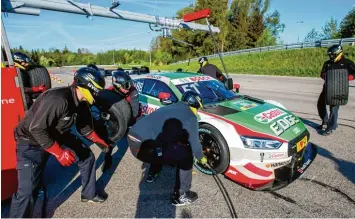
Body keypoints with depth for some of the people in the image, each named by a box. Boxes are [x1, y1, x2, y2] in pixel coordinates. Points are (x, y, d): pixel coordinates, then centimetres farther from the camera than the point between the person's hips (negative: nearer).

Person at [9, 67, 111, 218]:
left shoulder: (81, 103, -6)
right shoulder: (58, 99, -34)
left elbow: (84, 126, 8)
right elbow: (36, 129, -31)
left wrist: (99, 141, 4)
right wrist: (59, 152, -30)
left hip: (57, 135, 8)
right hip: (32, 141, -8)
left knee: (87, 157, 8)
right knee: (28, 190, -14)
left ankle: (89, 194, 27)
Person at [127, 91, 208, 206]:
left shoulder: (172, 107, 24)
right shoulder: (190, 117, 1)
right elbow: (194, 142, 8)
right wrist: (201, 157, 28)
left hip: (132, 139, 9)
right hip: (144, 146, -9)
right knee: (185, 154, 3)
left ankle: (153, 173, 49)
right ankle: (180, 196, 14)